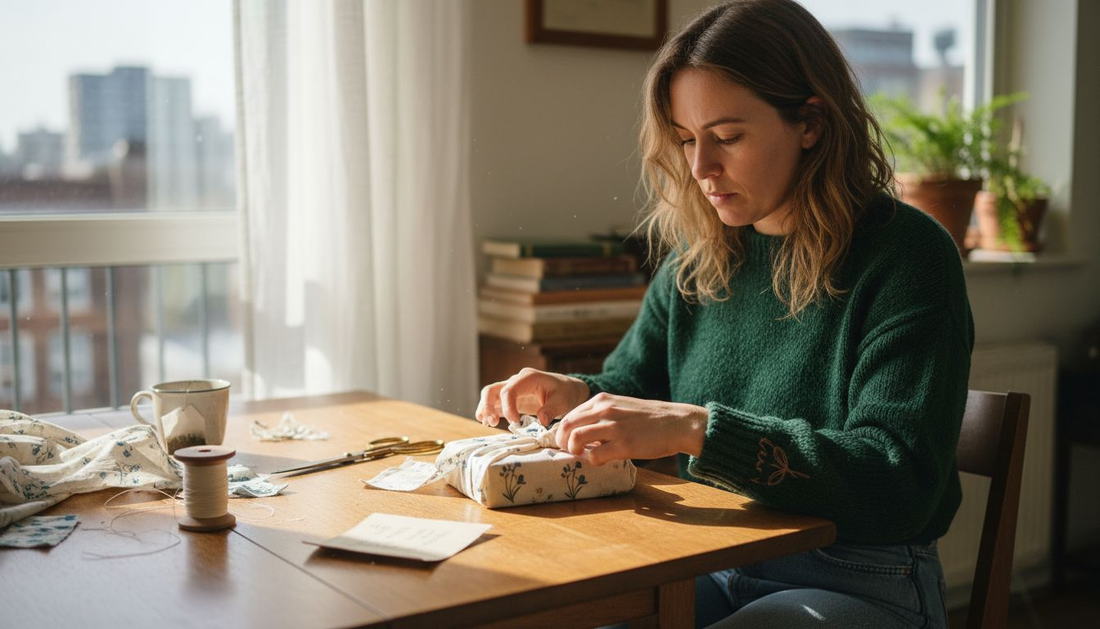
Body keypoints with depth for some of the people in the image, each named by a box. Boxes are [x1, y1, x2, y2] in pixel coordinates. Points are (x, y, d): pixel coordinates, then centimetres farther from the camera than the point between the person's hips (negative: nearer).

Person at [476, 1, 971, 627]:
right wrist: (576, 396, -7)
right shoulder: (700, 258, 5)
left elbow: (901, 485, -24)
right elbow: (631, 380, 18)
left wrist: (695, 427, -33)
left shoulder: (905, 254, -14)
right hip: (708, 569, 6)